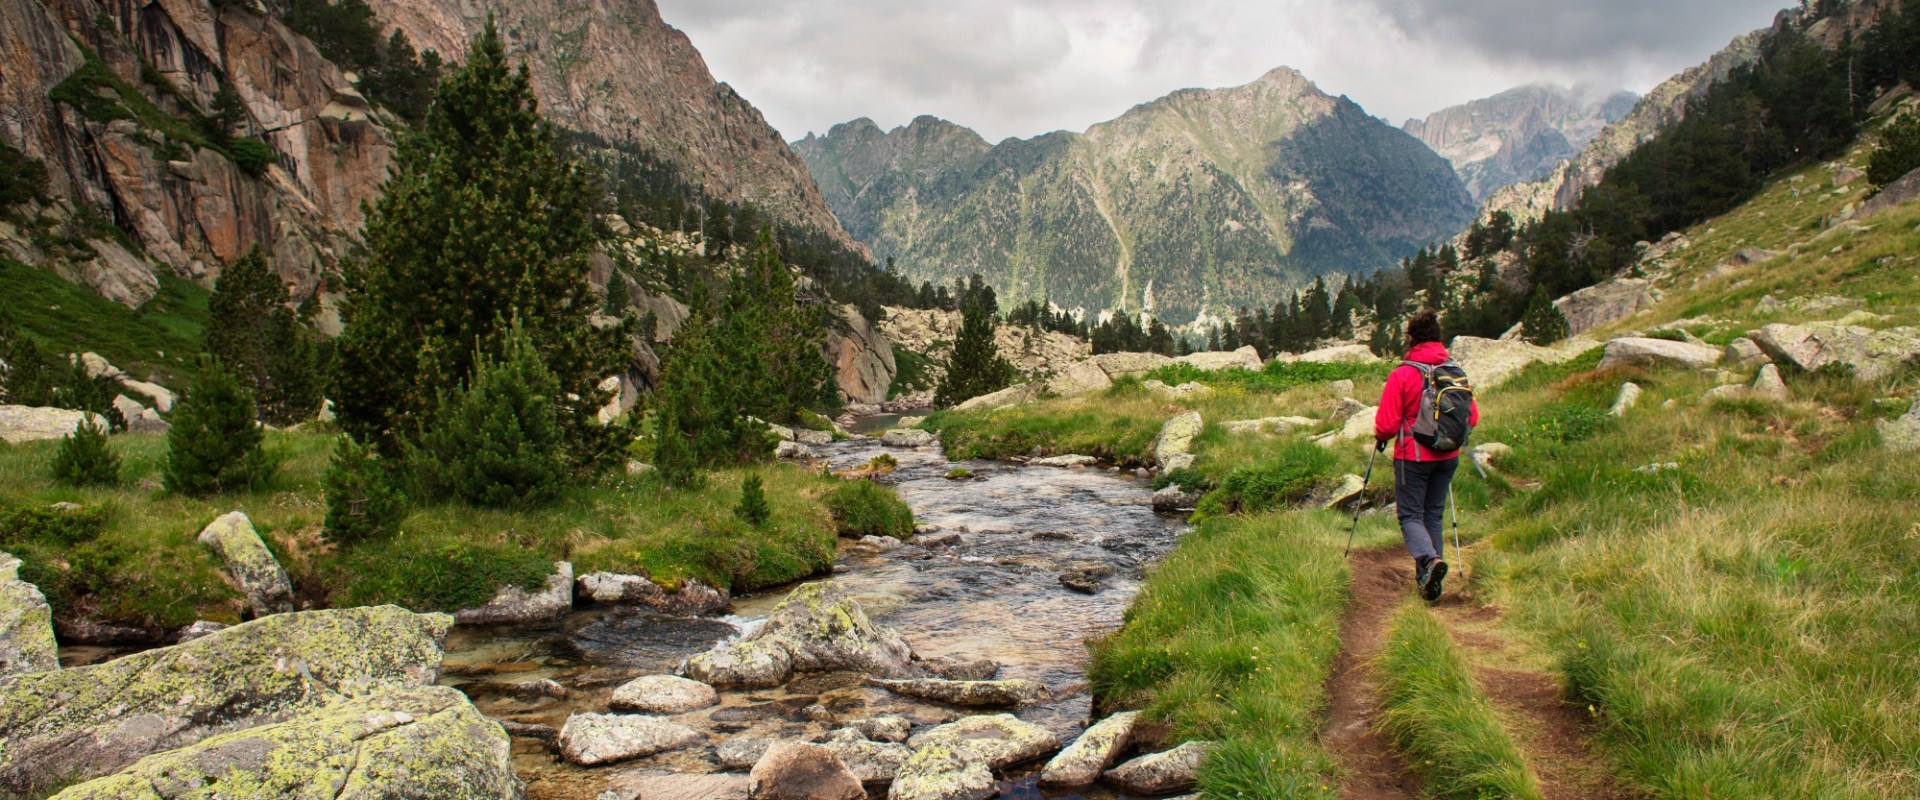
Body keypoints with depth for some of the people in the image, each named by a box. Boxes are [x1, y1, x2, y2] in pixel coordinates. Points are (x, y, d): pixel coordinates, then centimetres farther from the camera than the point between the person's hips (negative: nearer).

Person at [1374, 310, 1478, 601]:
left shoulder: (1401, 375, -15)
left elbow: (1387, 425, -14)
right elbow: (1472, 417, 4)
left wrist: (1380, 438, 8)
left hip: (1413, 457, -5)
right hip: (1447, 457, 5)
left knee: (1410, 515, 5)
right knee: (1434, 515, 15)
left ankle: (1430, 559, -22)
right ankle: (1427, 578, 17)